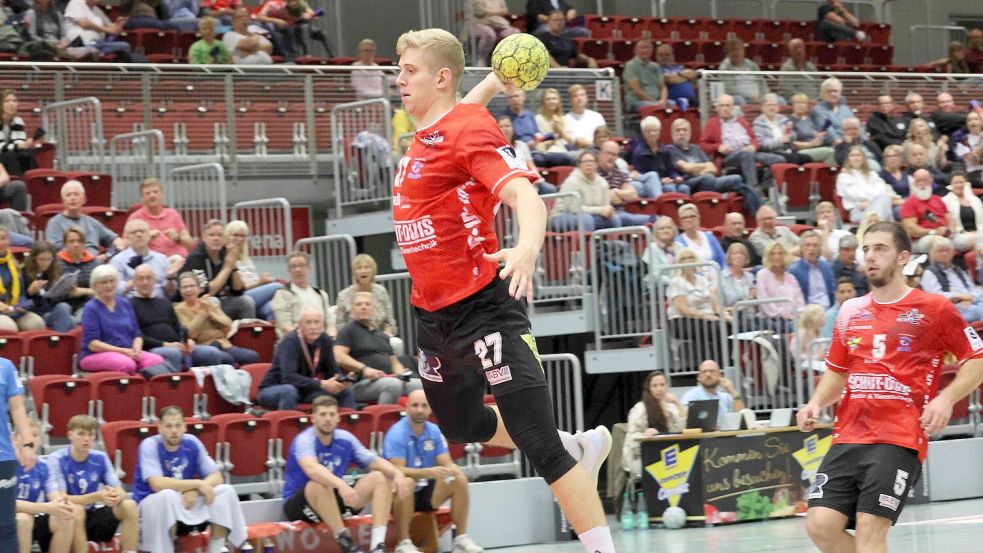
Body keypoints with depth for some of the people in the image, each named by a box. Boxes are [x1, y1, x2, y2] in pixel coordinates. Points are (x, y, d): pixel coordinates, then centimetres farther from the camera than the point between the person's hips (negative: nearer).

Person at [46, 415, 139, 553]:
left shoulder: (100, 458, 1)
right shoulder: (56, 459, -12)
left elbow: (121, 492, -3)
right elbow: (60, 499, -22)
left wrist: (117, 496, -30)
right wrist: (97, 496, -34)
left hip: (93, 514, 4)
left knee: (129, 505, -18)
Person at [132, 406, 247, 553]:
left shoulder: (192, 443, -2)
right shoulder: (149, 446, -16)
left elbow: (216, 477, -2)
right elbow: (157, 484, -29)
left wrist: (195, 490, -22)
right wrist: (198, 484, -26)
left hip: (186, 504, 5)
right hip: (153, 506, -5)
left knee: (226, 491, -12)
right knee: (168, 495, -37)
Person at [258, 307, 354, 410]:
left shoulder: (325, 341, -4)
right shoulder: (290, 342, -23)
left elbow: (333, 371, 1)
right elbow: (288, 377, -34)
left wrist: (341, 381, -24)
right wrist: (322, 384, -40)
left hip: (305, 391, 6)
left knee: (345, 390, -5)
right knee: (289, 391, -39)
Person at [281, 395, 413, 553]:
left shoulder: (345, 439, 1)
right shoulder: (305, 440, -19)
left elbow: (376, 462, 1)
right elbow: (311, 469, -40)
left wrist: (398, 474, -20)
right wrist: (341, 485, -56)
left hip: (334, 502, 7)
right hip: (298, 503, -7)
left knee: (381, 478, -7)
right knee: (320, 484, -39)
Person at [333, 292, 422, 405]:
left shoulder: (382, 335, 27)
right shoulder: (348, 331, 7)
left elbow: (394, 361, 31)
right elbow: (339, 357, -8)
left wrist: (401, 373, 7)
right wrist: (364, 369, -21)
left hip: (390, 379, 7)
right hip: (362, 383, -7)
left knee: (422, 385, -16)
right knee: (393, 384, -36)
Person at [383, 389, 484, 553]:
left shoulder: (434, 431, 2)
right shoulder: (396, 434, -16)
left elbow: (447, 464, -1)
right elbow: (397, 470, -26)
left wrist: (453, 470, -27)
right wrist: (428, 472, -40)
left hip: (425, 491, 6)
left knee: (460, 480, -14)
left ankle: (461, 538, -7)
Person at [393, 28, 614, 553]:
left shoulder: (468, 130, -15)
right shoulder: (424, 134, 9)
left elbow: (524, 195, -29)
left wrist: (527, 247, -47)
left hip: (482, 308, -10)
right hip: (433, 313, 10)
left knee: (541, 445, -12)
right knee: (461, 425, 27)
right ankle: (581, 446, 45)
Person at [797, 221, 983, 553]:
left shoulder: (932, 309, 1)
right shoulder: (851, 312, 15)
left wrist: (946, 398, -12)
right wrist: (816, 404, 7)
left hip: (899, 440, -5)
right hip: (848, 437, 5)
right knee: (820, 525, -8)